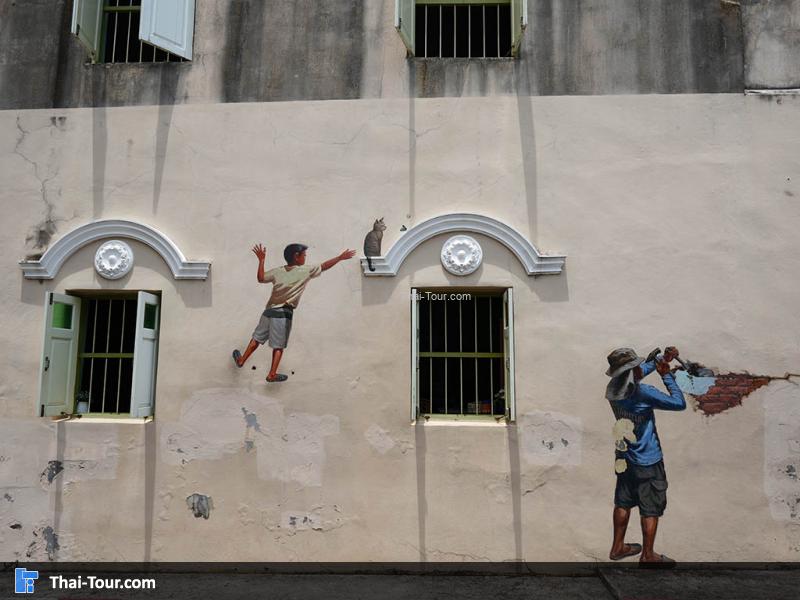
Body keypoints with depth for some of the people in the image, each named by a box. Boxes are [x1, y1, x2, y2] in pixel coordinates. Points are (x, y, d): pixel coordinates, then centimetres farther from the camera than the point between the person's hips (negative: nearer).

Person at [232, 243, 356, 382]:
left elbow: (261, 278, 1)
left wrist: (261, 261, 8)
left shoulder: (277, 271, 5)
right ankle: (272, 374, 11)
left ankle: (241, 360, 34)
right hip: (284, 313, -4)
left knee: (257, 338, 21)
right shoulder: (306, 270, -4)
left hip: (269, 310, 4)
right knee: (279, 346, 6)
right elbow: (324, 266, 1)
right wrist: (340, 257, 11)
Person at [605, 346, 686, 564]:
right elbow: (679, 403, -18)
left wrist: (663, 358, 4)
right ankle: (648, 556, 23)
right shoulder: (644, 393, -28)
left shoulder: (613, 389, -6)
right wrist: (666, 375, -13)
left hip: (624, 458, 7)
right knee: (651, 510, 10)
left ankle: (618, 547, 33)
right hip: (648, 462, -7)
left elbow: (643, 370, 11)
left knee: (623, 503, 19)